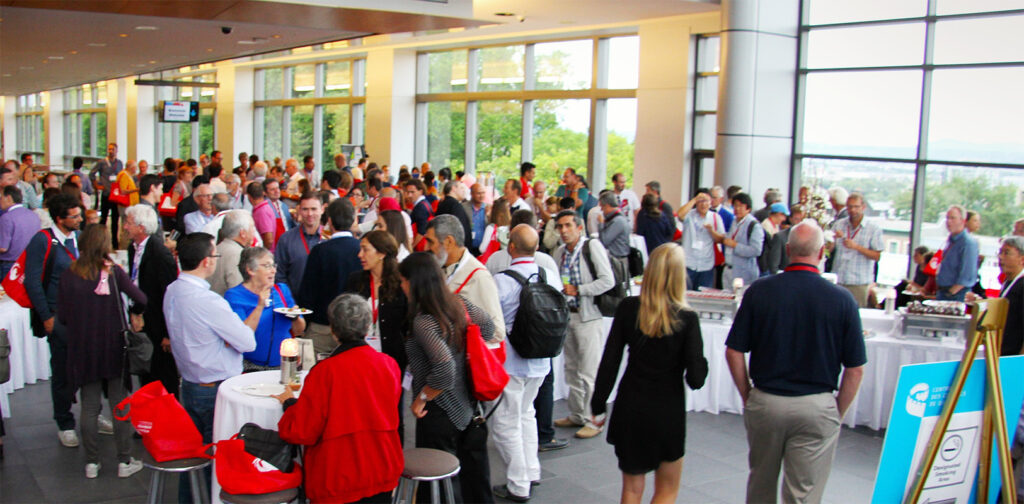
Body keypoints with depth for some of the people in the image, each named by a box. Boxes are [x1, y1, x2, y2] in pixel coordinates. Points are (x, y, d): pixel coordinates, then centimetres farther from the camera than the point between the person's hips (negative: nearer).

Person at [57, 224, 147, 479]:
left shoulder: (69, 276, -6)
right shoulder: (114, 272, -10)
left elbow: (62, 316, -3)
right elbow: (141, 300, -15)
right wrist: (136, 317, 6)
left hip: (82, 349, 2)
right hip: (113, 347, -2)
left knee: (89, 406, 10)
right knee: (120, 404, 7)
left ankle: (92, 463, 16)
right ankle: (125, 461, 12)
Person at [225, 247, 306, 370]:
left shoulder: (282, 290, 14)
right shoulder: (234, 295, -3)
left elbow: (299, 330, 16)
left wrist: (295, 318, -5)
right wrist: (260, 306, -22)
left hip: (285, 364, 4)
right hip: (252, 367, -4)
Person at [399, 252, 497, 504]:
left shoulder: (423, 322, -24)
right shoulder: (458, 303, -1)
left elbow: (445, 372, -30)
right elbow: (487, 323, 16)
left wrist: (421, 399, -16)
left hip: (440, 415, -8)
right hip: (469, 408, 8)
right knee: (474, 475, 19)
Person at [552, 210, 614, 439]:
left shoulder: (592, 246, -10)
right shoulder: (560, 252, 10)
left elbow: (608, 281, -16)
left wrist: (577, 290, -17)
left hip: (588, 316, -7)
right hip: (567, 315, 7)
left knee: (589, 372, -6)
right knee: (571, 369, 14)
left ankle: (593, 420, 4)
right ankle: (577, 415, 25)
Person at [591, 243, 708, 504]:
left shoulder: (629, 308, -7)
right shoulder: (687, 319, -14)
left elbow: (609, 361, -4)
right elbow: (695, 378, -15)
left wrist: (599, 404, 6)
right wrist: (701, 362, 5)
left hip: (629, 409, 3)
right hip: (668, 413, -2)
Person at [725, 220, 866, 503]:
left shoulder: (759, 291, -5)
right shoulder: (842, 299, -8)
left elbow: (734, 353, -2)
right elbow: (855, 369, -4)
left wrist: (747, 396, 10)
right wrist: (838, 413, 8)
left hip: (765, 402, 2)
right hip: (817, 406, -1)